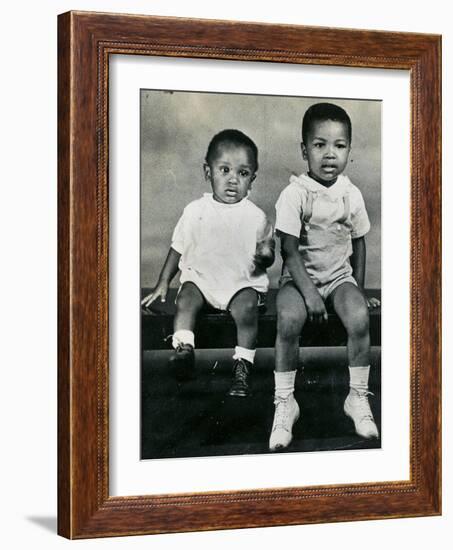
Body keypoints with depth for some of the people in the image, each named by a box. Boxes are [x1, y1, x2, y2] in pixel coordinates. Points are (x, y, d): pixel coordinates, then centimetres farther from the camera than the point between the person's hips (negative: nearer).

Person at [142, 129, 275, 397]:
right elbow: (178, 249, 12)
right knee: (186, 300, -28)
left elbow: (268, 255, 9)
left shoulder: (256, 217, 0)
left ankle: (243, 367, -23)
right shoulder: (196, 211, 3)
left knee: (246, 307, -29)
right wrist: (163, 283, 9)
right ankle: (184, 350, -28)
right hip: (200, 276, 2)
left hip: (243, 282, -2)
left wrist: (265, 256, -16)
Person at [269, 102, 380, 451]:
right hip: (300, 276, -3)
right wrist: (309, 292, -23)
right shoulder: (294, 194, -12)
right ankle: (285, 403, -16)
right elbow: (290, 251, -14)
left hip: (339, 274, 3)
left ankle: (358, 397, -8)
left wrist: (359, 289, 6)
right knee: (289, 320, -32)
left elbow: (358, 243, 11)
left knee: (359, 318, -27)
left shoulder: (352, 195, 0)